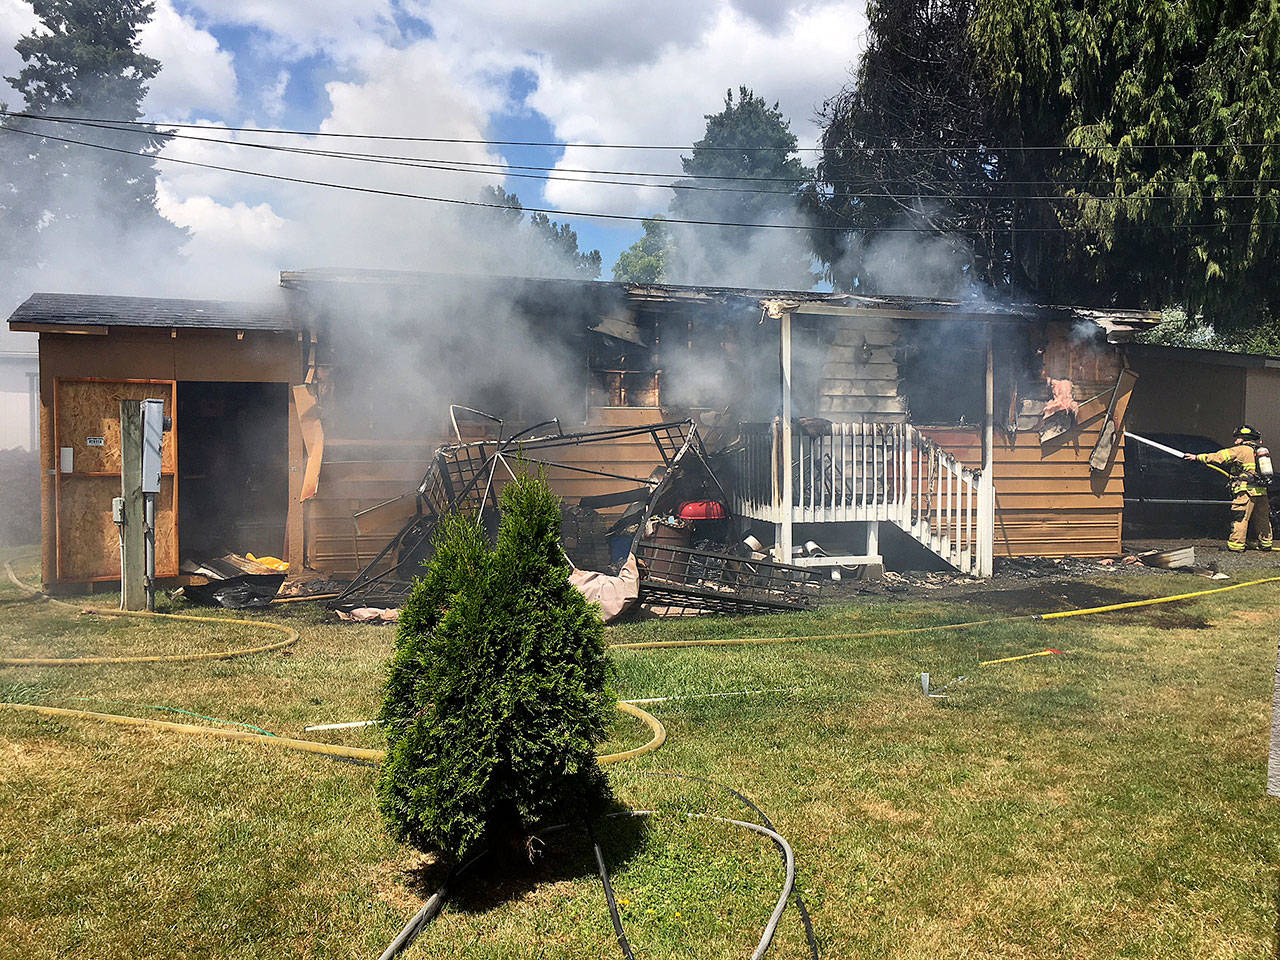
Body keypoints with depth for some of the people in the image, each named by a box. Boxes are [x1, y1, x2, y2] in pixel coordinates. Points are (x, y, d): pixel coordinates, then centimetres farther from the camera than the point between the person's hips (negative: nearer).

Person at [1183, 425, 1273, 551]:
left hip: (1246, 491, -8)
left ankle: (1235, 545, -6)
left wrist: (1197, 457, -4)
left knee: (1239, 519, -6)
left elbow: (1219, 456, -7)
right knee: (1261, 519, 16)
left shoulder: (1241, 450, -5)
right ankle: (1265, 544, 24)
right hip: (1261, 492, 8)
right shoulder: (1258, 451, 19)